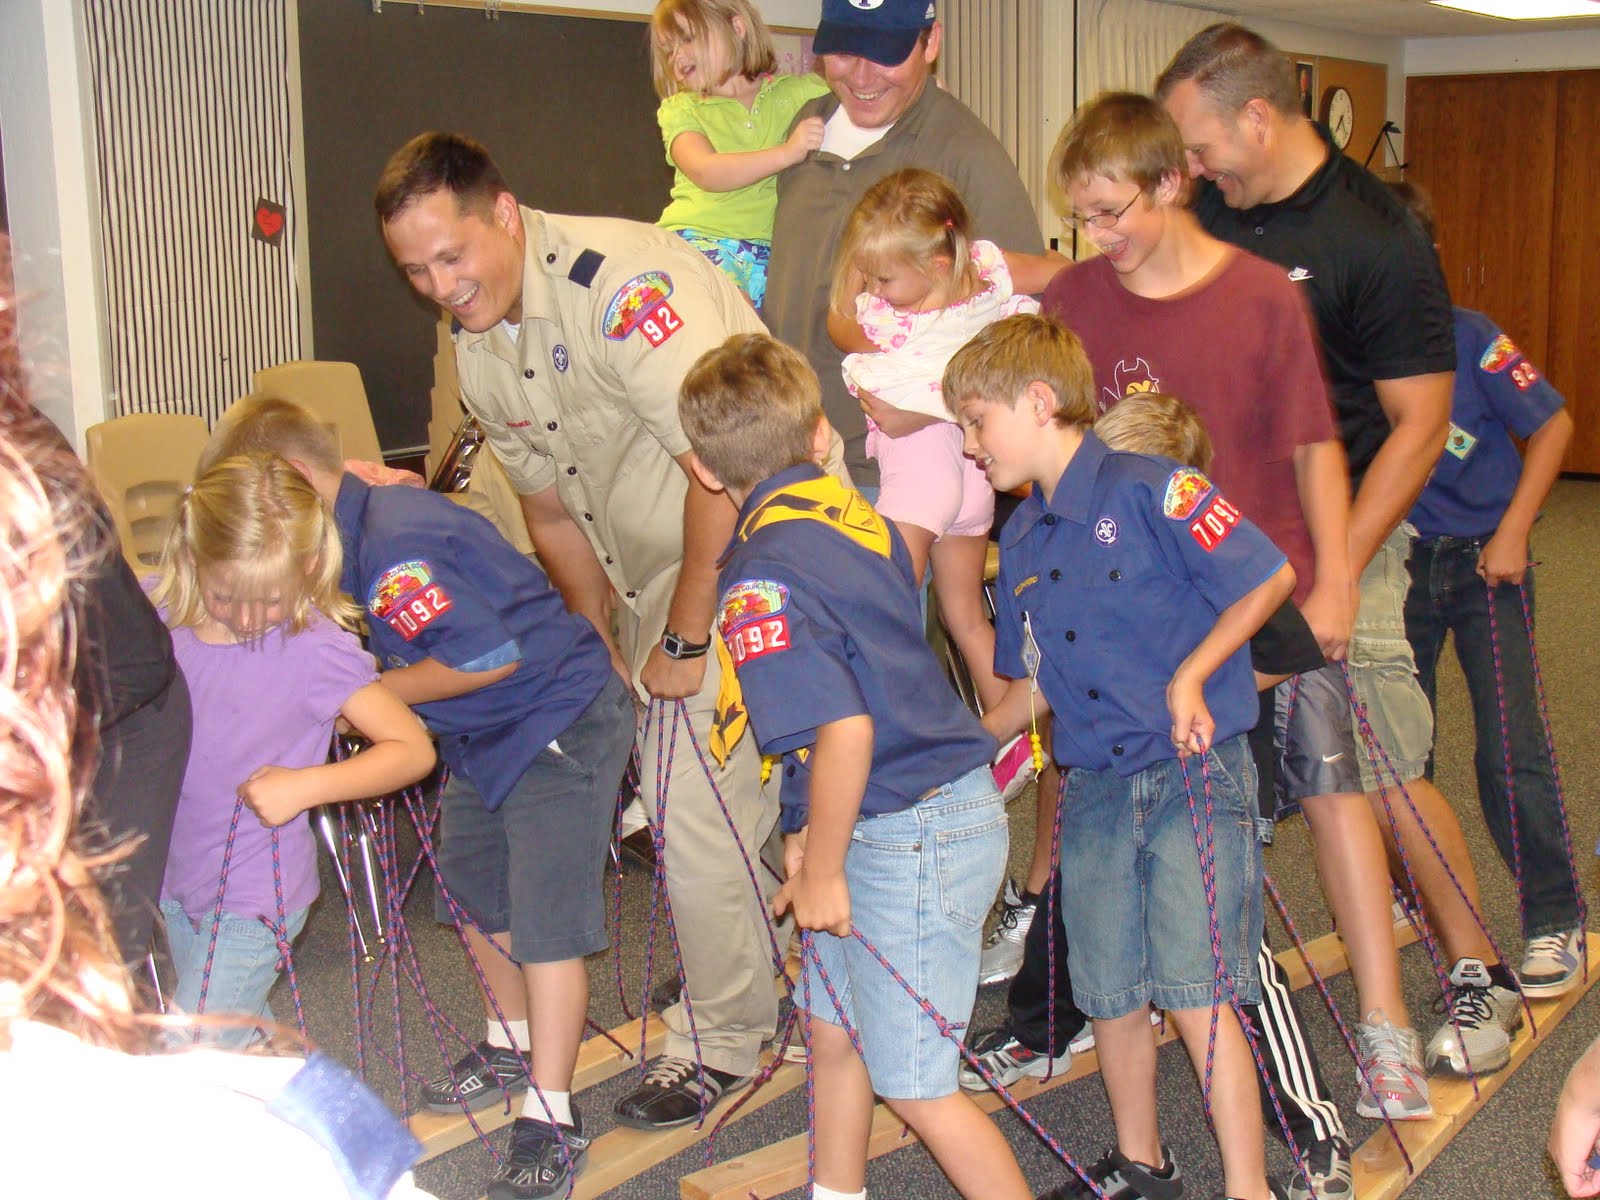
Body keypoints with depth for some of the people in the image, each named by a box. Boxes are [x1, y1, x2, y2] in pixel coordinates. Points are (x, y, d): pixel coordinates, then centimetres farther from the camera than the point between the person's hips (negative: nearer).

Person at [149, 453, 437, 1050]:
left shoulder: (317, 648, -21)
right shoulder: (156, 611, -10)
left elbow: (414, 749, -18)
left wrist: (305, 786, -28)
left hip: (254, 898, -6)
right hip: (175, 878, 6)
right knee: (244, 1036, 24)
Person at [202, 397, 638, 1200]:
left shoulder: (397, 544, -28)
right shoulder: (365, 524, 3)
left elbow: (491, 655, -28)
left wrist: (372, 692, -17)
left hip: (559, 724, -11)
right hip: (486, 734, 11)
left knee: (544, 921, -8)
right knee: (473, 895, 22)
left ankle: (551, 1118, 2)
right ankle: (511, 1048, 42)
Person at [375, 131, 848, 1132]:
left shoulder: (619, 281, -25)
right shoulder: (477, 349, 4)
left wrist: (683, 640, -20)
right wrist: (607, 649, 14)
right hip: (651, 577, 8)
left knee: (698, 803, -8)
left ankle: (723, 1040, 11)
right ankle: (755, 976, 37)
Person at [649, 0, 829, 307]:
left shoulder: (799, 92, 13)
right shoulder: (680, 109, 9)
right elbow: (706, 173, -9)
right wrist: (787, 152, -18)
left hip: (766, 248, 2)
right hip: (697, 240, -2)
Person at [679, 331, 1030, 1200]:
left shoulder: (760, 580, -21)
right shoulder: (856, 512, 5)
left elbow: (844, 729, -30)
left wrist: (821, 870, -15)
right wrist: (812, 830, 18)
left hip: (908, 839, -9)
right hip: (955, 798, 9)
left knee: (912, 1085, 5)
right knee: (834, 1029, 24)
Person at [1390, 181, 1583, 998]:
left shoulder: (1469, 339, -15)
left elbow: (1553, 424, -7)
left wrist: (1512, 532, -11)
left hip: (1481, 562, -3)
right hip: (1394, 563, 3)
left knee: (1510, 749, -5)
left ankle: (1555, 922, 10)